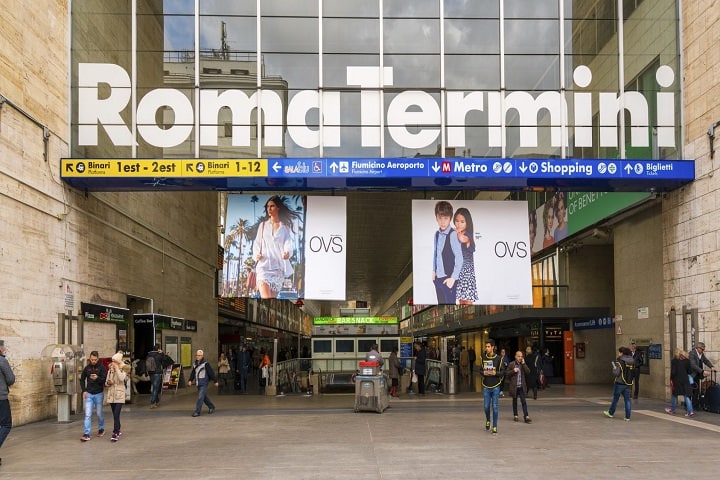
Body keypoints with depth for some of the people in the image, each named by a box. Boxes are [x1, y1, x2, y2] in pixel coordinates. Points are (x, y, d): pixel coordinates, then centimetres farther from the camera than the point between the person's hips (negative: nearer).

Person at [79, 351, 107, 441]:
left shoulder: (102, 368, -5)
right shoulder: (87, 368, 4)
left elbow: (105, 380, -12)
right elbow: (82, 380, 13)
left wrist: (97, 378, -31)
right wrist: (84, 390, 2)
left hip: (98, 394, -2)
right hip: (88, 394, 2)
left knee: (99, 413, 11)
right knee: (88, 415, -5)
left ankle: (101, 429, 33)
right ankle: (86, 434, -7)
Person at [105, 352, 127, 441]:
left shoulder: (123, 369, -3)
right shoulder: (110, 370, 11)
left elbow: (122, 378, -23)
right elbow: (106, 382, 16)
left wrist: (116, 368, -19)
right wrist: (108, 382, -7)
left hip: (119, 394, -5)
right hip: (111, 394, 5)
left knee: (116, 415, -14)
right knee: (115, 415, 12)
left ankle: (115, 433, -14)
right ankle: (118, 430, 25)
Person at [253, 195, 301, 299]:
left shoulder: (285, 226, 7)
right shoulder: (263, 225, 12)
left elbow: (288, 242, -6)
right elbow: (257, 243, 15)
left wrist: (287, 252, -29)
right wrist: (256, 254, -6)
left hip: (279, 267, 1)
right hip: (264, 266, 0)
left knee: (273, 297, 6)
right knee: (266, 298, -17)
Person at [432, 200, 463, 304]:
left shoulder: (453, 235, -17)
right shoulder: (437, 234, 3)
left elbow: (459, 258, -16)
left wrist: (453, 278, -15)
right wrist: (434, 270, 8)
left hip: (448, 278, -6)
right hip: (438, 277, 7)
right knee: (440, 303, 17)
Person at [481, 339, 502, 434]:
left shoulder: (498, 358, -6)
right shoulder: (483, 357, 1)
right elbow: (480, 370, 9)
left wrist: (496, 373, -21)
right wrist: (483, 373, -12)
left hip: (495, 386, -2)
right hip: (486, 386, 2)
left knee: (495, 407, 0)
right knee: (486, 406, 5)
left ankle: (495, 427, 9)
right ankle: (488, 421, 33)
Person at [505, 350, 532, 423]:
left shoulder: (523, 364, 7)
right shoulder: (511, 364, -2)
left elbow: (528, 372, -5)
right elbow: (506, 373, -2)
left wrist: (523, 364, -12)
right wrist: (513, 371, -17)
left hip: (522, 386, 1)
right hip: (514, 386, -1)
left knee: (523, 401, -7)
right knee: (515, 401, 11)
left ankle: (526, 417, -10)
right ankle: (515, 415, 24)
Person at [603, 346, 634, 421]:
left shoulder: (620, 362, -16)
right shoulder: (632, 362, 4)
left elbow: (616, 373, -17)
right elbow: (632, 371, 13)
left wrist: (614, 367, -2)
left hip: (620, 383, -5)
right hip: (628, 383, 5)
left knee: (615, 398, 10)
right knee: (627, 400, 5)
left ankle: (611, 413, 26)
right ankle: (627, 417, 3)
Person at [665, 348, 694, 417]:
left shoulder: (674, 361, -8)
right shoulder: (686, 360, 1)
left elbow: (673, 372, -11)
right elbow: (690, 371, 1)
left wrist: (671, 379, -1)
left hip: (676, 380, -2)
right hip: (685, 380, 2)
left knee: (674, 395, 14)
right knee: (687, 395, 4)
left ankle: (672, 409, 25)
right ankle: (690, 411, -3)